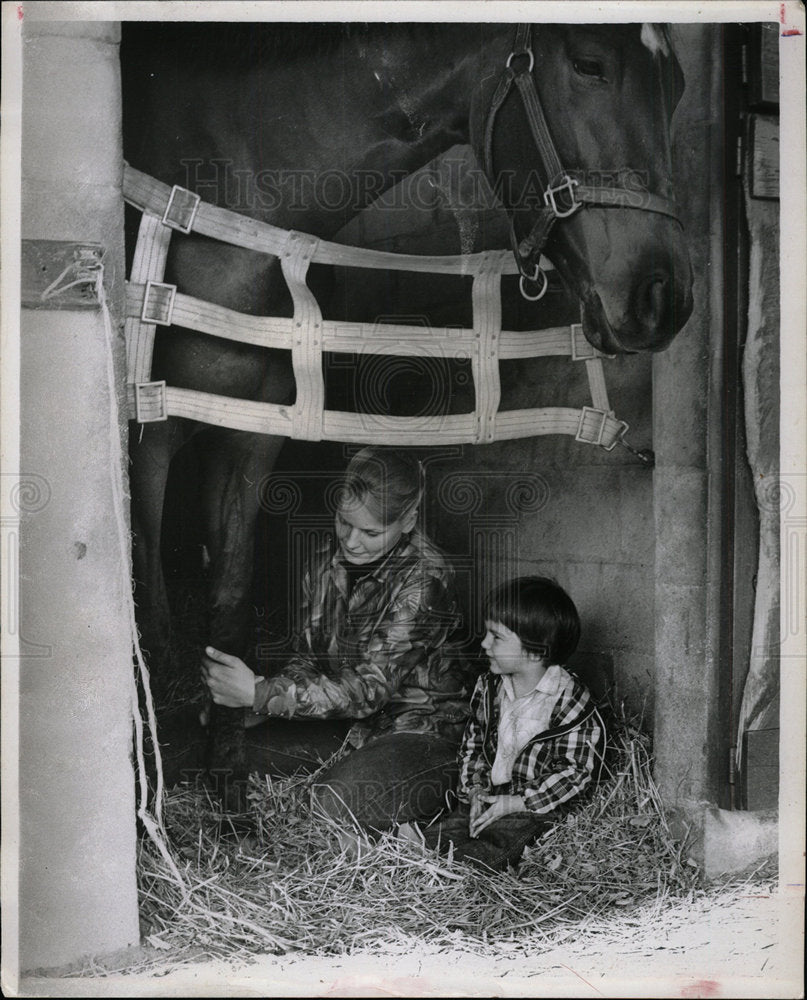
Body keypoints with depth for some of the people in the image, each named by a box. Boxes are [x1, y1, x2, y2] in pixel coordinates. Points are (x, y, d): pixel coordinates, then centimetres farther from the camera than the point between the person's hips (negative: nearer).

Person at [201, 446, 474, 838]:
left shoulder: (425, 579, -24)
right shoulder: (328, 557, -2)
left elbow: (370, 688, -30)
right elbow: (305, 655, 6)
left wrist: (259, 694, -38)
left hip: (424, 731, -7)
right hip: (348, 724, 7)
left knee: (334, 803, -30)